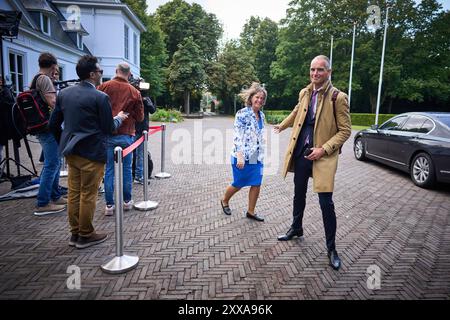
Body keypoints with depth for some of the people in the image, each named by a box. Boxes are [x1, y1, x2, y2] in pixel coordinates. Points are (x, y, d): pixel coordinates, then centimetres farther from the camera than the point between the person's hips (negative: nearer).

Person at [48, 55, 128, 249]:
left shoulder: (64, 93, 6)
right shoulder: (100, 97, -15)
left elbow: (53, 124, 9)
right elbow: (108, 128, -10)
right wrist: (119, 118, 9)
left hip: (71, 152, 7)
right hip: (92, 153, -7)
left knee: (73, 193, 14)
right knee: (88, 195, 4)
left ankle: (75, 233, 25)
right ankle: (85, 235, 16)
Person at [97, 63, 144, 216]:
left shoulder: (103, 86, -3)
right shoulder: (135, 92, -2)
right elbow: (140, 117, 3)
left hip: (107, 134, 0)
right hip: (126, 135, 0)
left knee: (109, 170, 6)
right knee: (127, 169, 12)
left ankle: (109, 205, 10)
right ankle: (127, 201, 23)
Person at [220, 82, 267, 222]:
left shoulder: (261, 115, 8)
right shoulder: (242, 114, -13)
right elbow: (237, 136, -18)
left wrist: (262, 154, 18)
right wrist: (240, 156, -23)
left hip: (257, 157, 6)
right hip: (243, 156, -6)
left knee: (256, 184, 5)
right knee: (238, 184, 8)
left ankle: (251, 211, 21)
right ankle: (224, 200, 37)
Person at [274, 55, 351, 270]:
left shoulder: (338, 97, -11)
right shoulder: (304, 93, 6)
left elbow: (345, 130, -9)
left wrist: (324, 149, -19)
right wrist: (282, 126, 41)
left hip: (323, 156, -5)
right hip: (300, 152, 6)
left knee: (326, 203, -5)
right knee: (299, 194, 19)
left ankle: (331, 248, 12)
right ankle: (296, 228, 41)